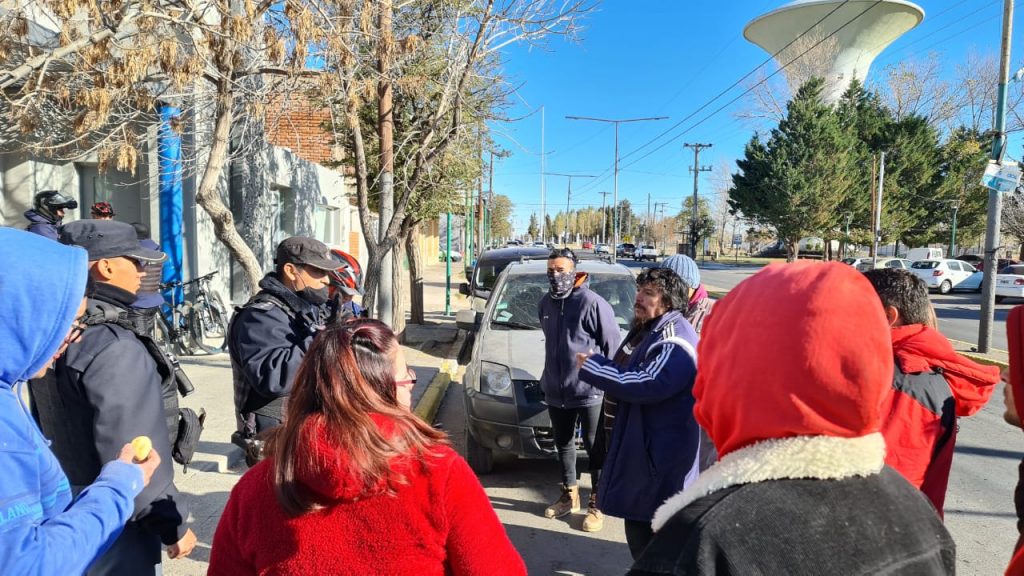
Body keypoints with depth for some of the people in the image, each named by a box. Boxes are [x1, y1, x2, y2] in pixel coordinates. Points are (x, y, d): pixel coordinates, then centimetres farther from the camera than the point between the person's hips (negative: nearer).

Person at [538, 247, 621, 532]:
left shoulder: (593, 303, -15)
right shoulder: (545, 303, 8)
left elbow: (613, 346, -11)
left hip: (589, 392, -6)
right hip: (555, 392, 7)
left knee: (596, 448, 7)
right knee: (563, 444, 19)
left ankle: (597, 504, 22)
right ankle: (569, 495, 37)